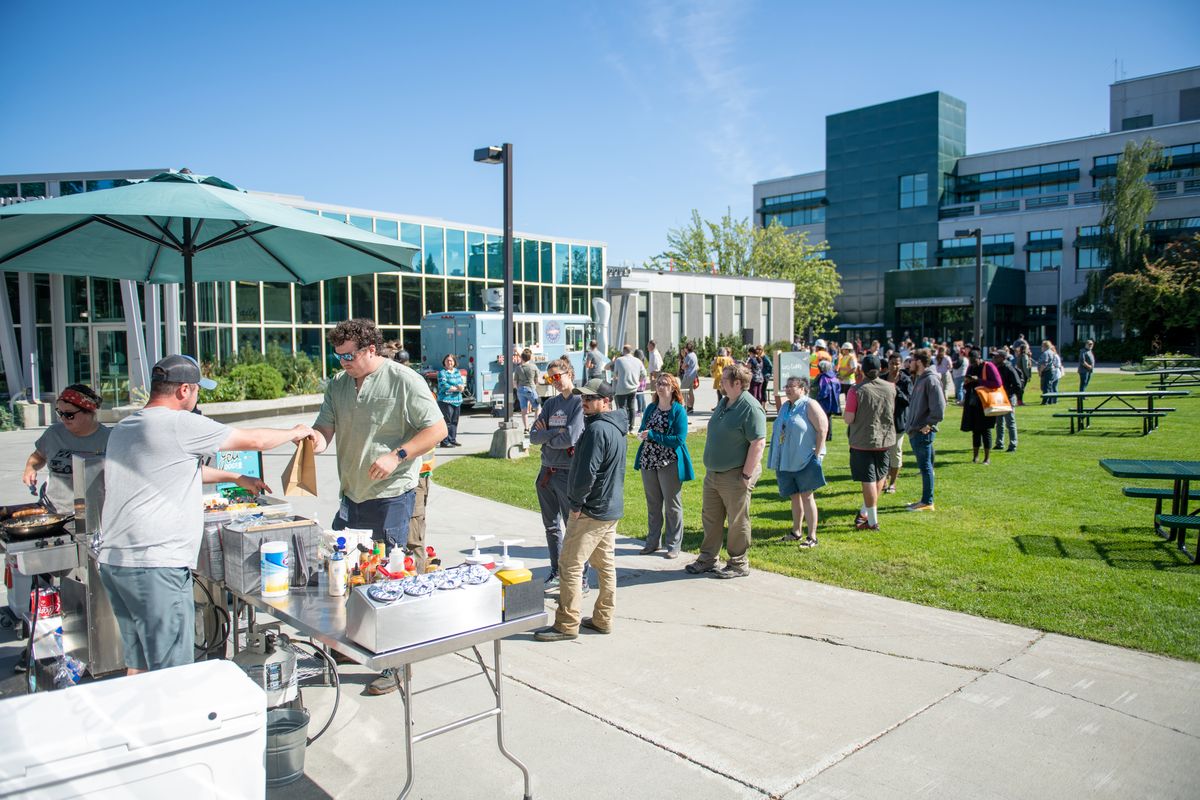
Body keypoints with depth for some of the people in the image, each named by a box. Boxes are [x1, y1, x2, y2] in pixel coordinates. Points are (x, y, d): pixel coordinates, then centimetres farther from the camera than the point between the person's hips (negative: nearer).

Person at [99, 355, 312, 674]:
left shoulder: (123, 428, 17)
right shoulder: (180, 424, -11)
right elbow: (254, 440, -3)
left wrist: (235, 477, 37)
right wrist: (295, 432, 15)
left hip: (113, 561, 9)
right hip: (155, 566, -9)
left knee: (139, 666, 16)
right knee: (172, 672, -3)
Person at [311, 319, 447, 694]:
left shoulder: (404, 381, -10)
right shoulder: (338, 384, 11)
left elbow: (437, 429, -12)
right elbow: (325, 427, 9)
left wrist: (396, 456, -21)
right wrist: (315, 438, -16)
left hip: (391, 495, -7)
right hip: (352, 495, 7)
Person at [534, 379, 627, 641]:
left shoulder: (597, 429, -20)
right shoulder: (616, 427, 12)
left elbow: (587, 472, -23)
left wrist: (576, 504, -12)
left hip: (592, 511, -10)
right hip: (612, 509, 10)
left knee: (570, 565, -3)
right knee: (606, 565, 14)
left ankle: (567, 624, 3)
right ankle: (602, 619, 23)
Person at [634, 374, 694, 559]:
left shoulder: (679, 411, -10)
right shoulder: (650, 408, 8)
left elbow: (679, 439, -18)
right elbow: (642, 431, 14)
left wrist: (653, 436, -19)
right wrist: (642, 433, -11)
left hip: (669, 464, -6)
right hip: (648, 462, 6)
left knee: (672, 505, 5)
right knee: (653, 504, 15)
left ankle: (673, 545, 16)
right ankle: (653, 541, 28)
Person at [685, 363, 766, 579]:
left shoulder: (750, 408, -18)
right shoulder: (723, 403, 11)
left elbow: (759, 443, -22)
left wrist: (747, 475, -21)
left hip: (735, 477, -9)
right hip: (713, 473, 9)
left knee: (737, 522, 4)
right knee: (710, 518, 15)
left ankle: (738, 565, 17)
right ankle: (707, 559, 28)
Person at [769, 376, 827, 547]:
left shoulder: (809, 405, -8)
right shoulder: (785, 407, 15)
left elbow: (822, 429, -13)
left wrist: (817, 455, -16)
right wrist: (776, 460, 15)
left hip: (805, 460, -7)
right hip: (786, 461, 7)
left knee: (806, 496, -5)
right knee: (794, 496, 13)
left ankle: (812, 536, 0)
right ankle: (797, 532, 24)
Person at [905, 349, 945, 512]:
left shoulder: (930, 381, -15)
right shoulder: (918, 379, 15)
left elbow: (939, 409, -21)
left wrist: (927, 426, -17)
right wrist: (913, 426, 13)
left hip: (923, 433, -9)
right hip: (915, 432, 9)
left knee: (925, 467, -1)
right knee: (923, 467, 14)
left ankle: (928, 502, 6)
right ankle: (925, 500, 22)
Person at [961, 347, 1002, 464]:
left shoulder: (988, 366, -8)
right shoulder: (970, 367, 10)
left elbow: (997, 383, -16)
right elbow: (966, 387, 18)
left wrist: (978, 380, -20)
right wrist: (966, 383, -6)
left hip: (984, 404, -6)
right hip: (972, 404, 6)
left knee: (985, 430, 0)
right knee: (975, 430, 10)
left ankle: (987, 458, 8)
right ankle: (975, 456, 17)